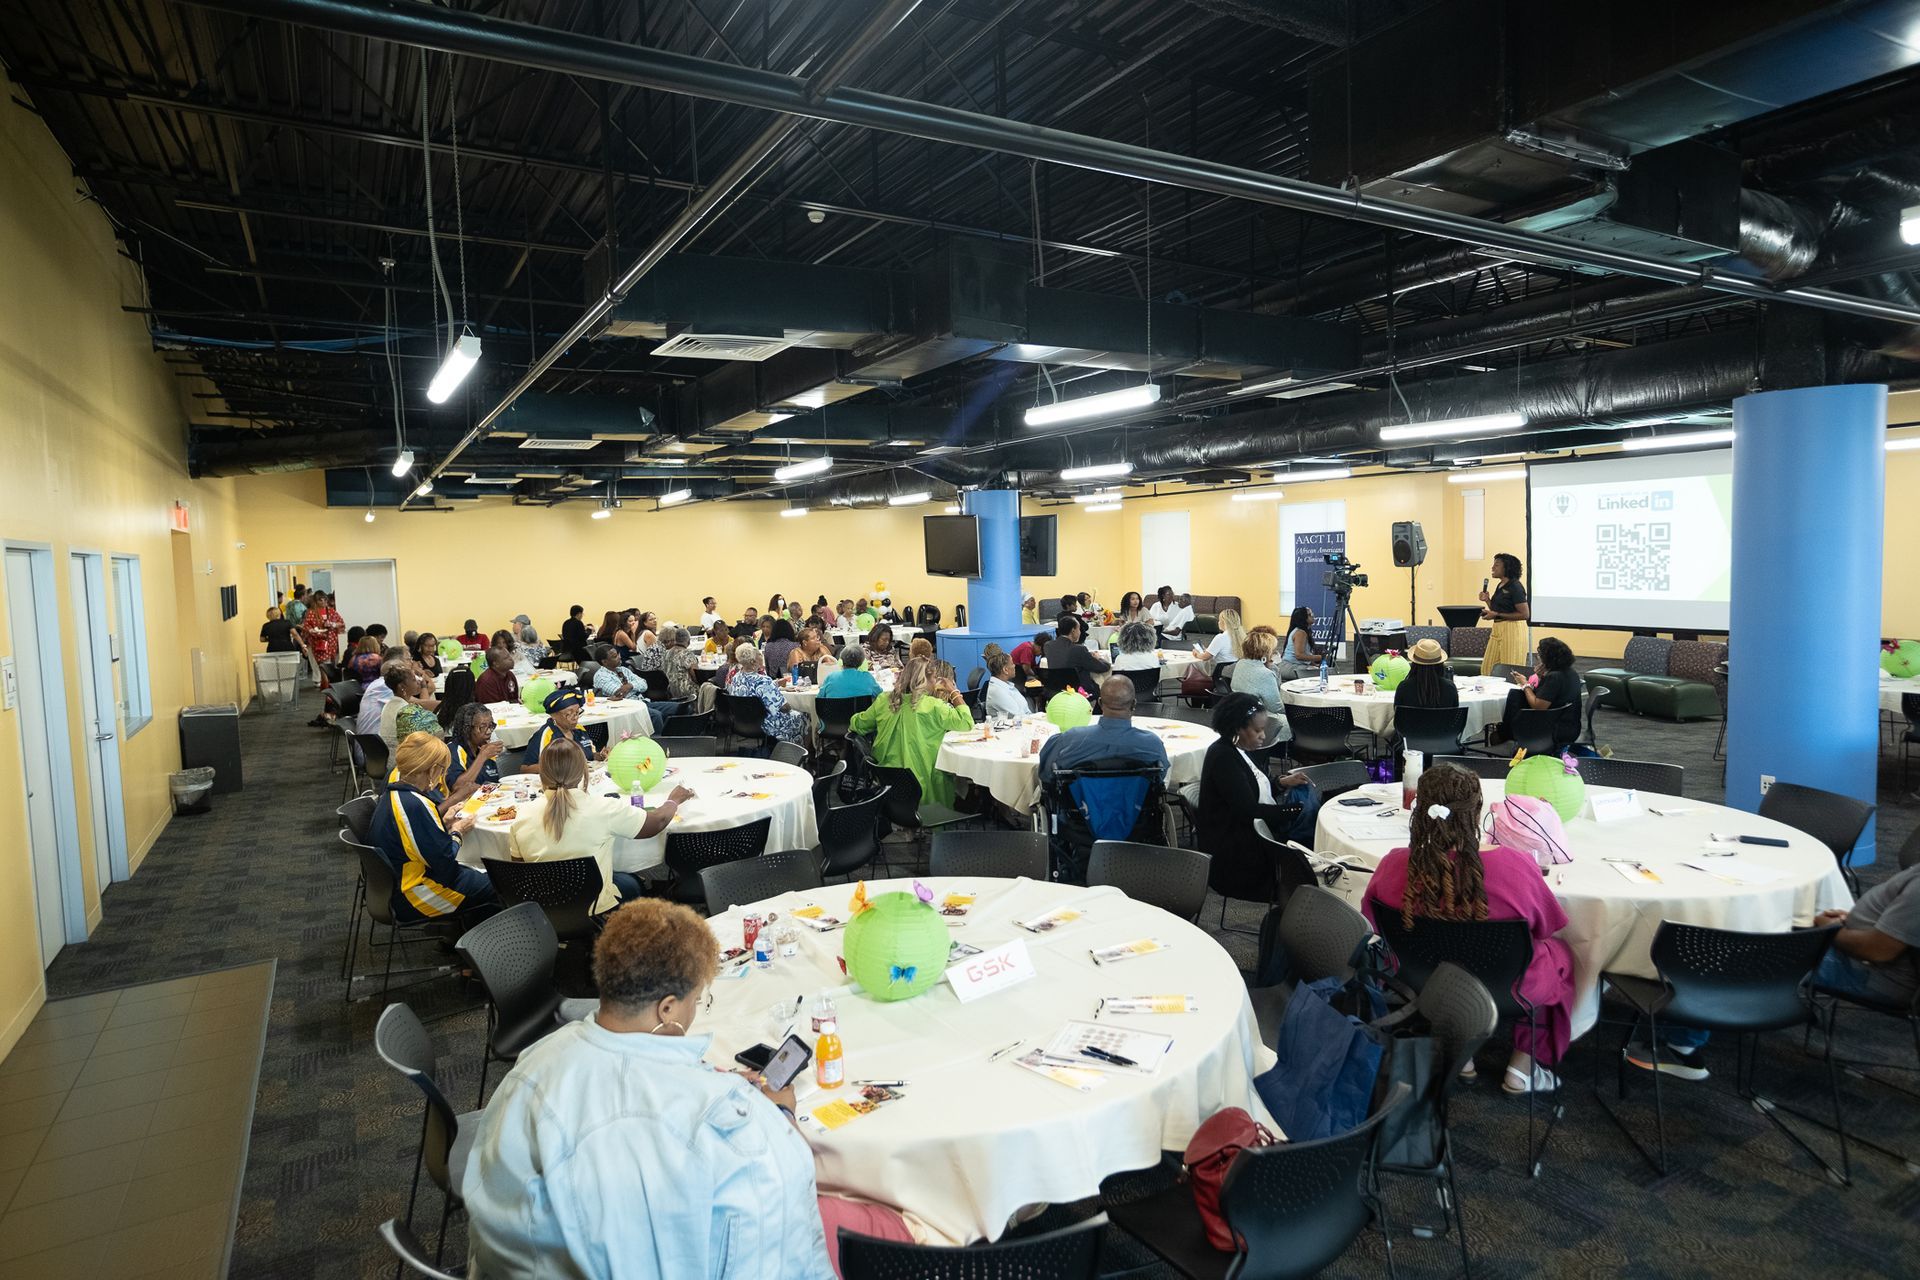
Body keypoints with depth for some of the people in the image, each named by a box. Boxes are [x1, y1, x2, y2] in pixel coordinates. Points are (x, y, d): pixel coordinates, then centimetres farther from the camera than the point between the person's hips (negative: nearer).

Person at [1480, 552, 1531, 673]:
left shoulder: (1515, 587, -13)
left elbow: (1525, 614, -17)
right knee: (1487, 669, 8)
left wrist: (1497, 615, -18)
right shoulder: (1500, 586, 14)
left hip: (1513, 630, -9)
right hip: (1497, 630, 9)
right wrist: (1487, 600, 5)